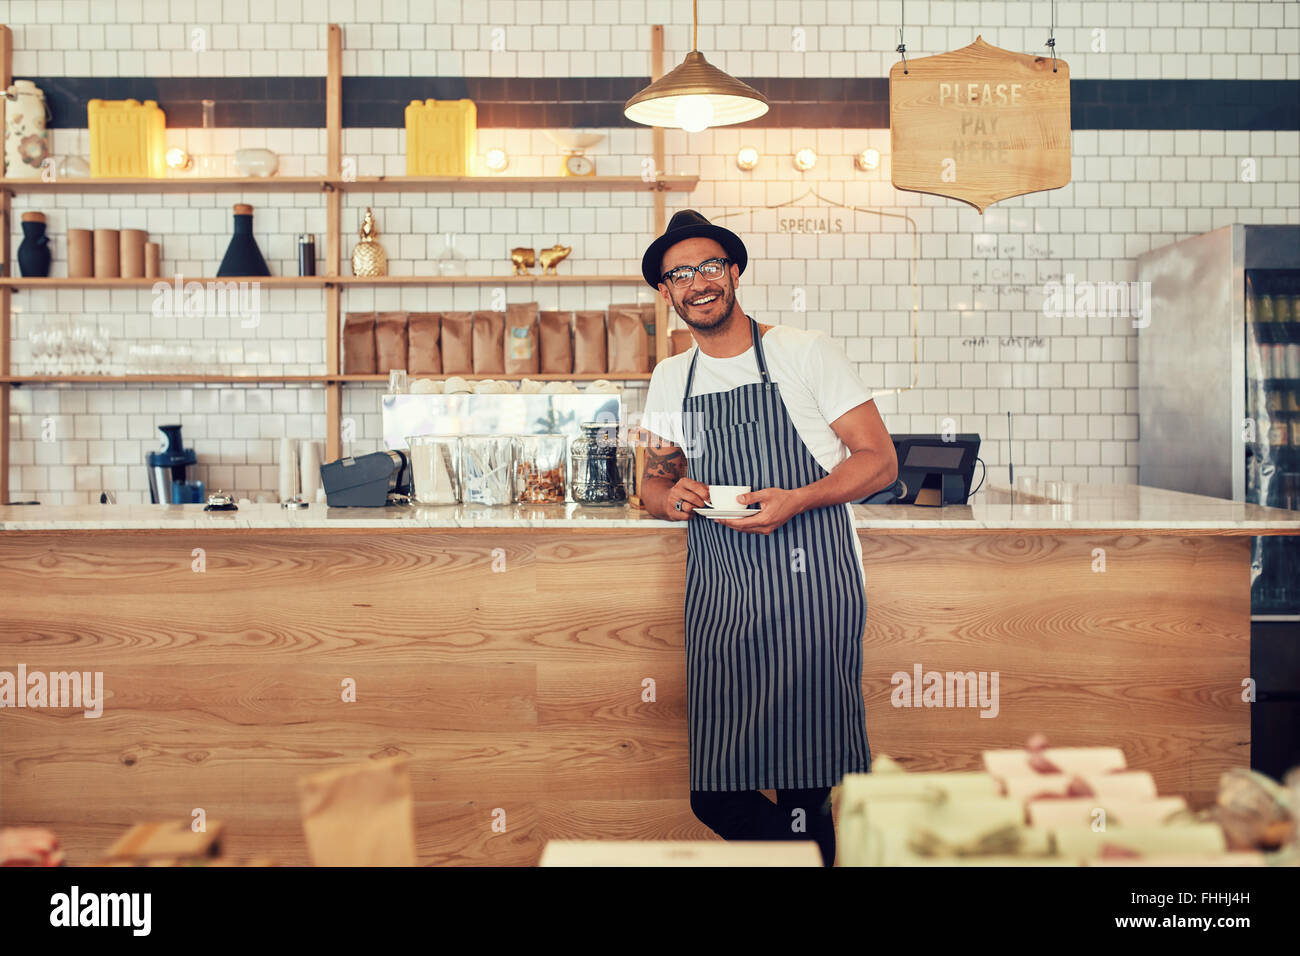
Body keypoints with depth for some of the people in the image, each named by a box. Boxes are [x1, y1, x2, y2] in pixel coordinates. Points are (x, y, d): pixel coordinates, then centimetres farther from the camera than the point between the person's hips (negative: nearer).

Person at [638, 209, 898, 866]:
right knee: (714, 795, 0)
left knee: (806, 784, -8)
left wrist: (796, 501, -16)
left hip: (811, 590, -4)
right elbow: (654, 484, 22)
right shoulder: (669, 380, 16)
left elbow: (880, 460, 0)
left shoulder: (805, 353, 2)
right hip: (718, 596, 4)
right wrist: (671, 497, -3)